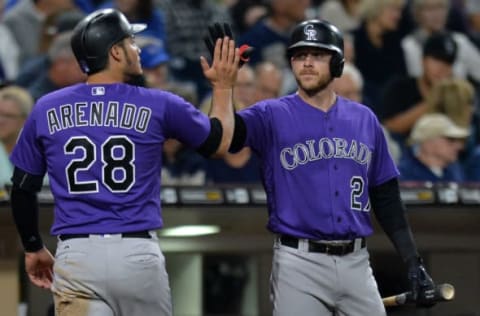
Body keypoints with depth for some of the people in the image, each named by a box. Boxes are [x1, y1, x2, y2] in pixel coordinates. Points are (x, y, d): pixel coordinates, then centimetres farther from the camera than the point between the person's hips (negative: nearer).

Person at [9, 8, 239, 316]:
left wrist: (33, 248, 25)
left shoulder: (45, 110, 5)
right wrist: (223, 86, 31)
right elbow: (219, 143, 16)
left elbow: (22, 190, 12)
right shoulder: (158, 105, 0)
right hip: (139, 256, -1)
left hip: (76, 256, 1)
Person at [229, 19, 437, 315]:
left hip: (356, 263, 4)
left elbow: (386, 197, 14)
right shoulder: (272, 116, 0)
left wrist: (414, 262, 7)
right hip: (299, 264, -4)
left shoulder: (365, 119, 11)